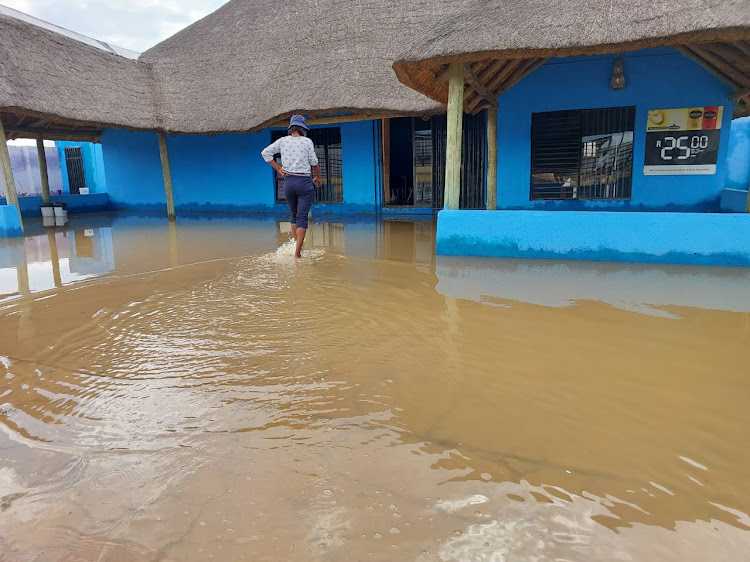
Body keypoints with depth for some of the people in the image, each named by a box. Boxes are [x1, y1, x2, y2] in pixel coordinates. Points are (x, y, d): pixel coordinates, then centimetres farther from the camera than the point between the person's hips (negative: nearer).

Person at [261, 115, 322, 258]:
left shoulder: (283, 141, 5)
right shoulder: (307, 141, -3)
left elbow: (265, 152, 5)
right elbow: (314, 162, 2)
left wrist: (278, 168, 9)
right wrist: (318, 177, 18)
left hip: (288, 181, 3)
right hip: (305, 182, -3)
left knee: (294, 215, 20)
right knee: (302, 217, -4)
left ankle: (296, 245, 20)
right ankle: (297, 252, -11)